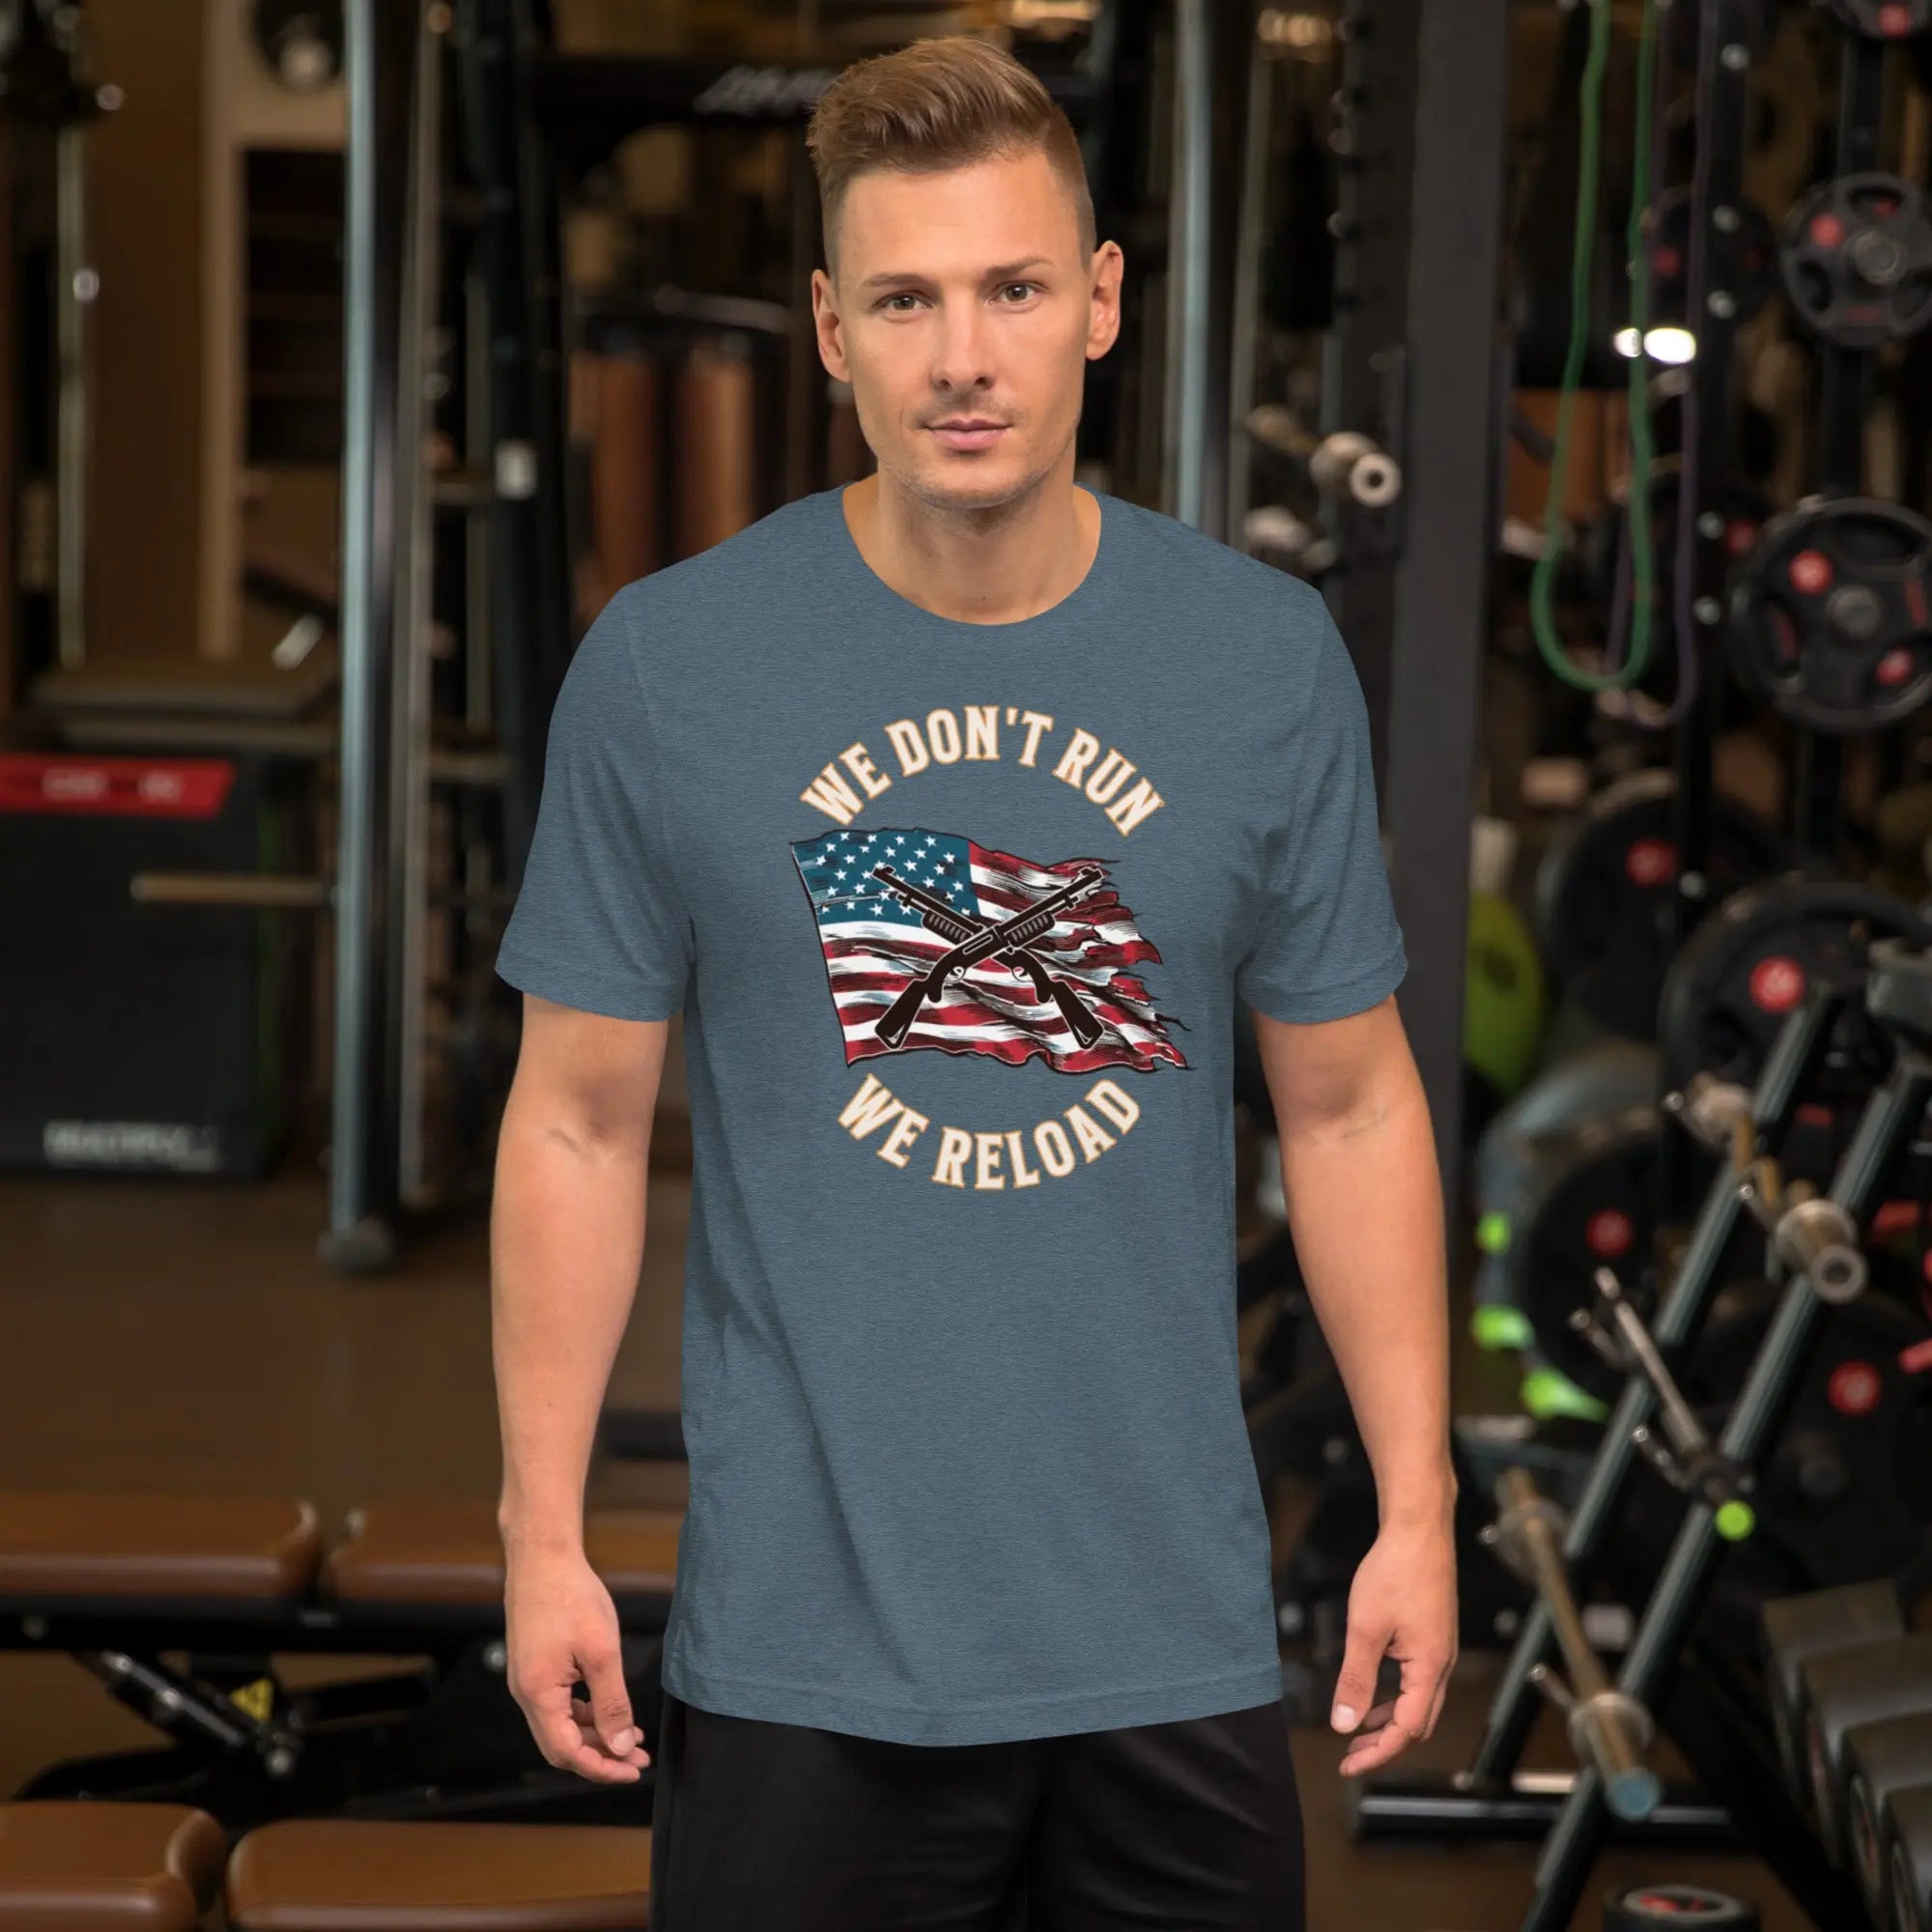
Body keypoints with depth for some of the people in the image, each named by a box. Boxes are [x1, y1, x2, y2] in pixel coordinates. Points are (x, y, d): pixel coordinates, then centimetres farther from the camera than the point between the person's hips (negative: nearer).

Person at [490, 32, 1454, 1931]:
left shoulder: (1270, 658, -1)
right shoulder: (662, 668, -5)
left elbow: (1350, 1108, 6)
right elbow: (580, 1121, 0)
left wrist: (1416, 1510, 2)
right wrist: (543, 1533, -2)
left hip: (1176, 1634, 2)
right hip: (803, 1649, -1)